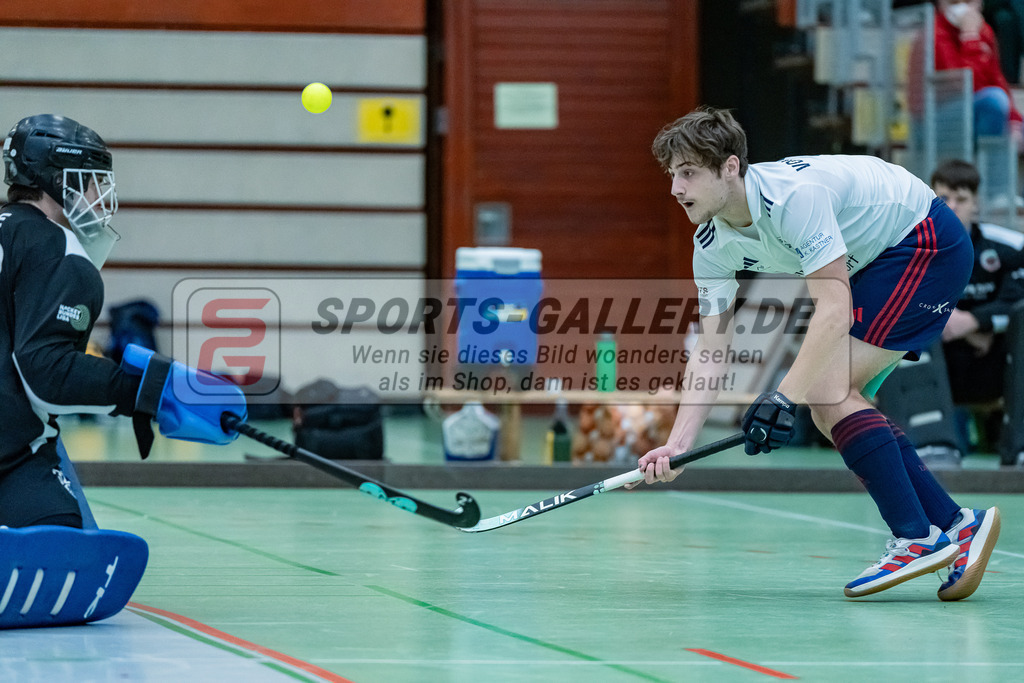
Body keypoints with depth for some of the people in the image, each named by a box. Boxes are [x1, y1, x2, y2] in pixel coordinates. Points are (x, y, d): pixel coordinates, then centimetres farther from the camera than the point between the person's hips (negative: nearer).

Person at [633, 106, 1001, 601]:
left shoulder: (794, 194, -32)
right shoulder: (712, 245, -6)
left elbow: (834, 313, -37)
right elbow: (711, 349, -6)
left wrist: (786, 396, -41)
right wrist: (678, 443, -16)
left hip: (926, 242, -9)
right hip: (874, 263, 9)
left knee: (827, 390, -19)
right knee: (827, 409, 3)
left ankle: (919, 539, -16)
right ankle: (955, 524, 5)